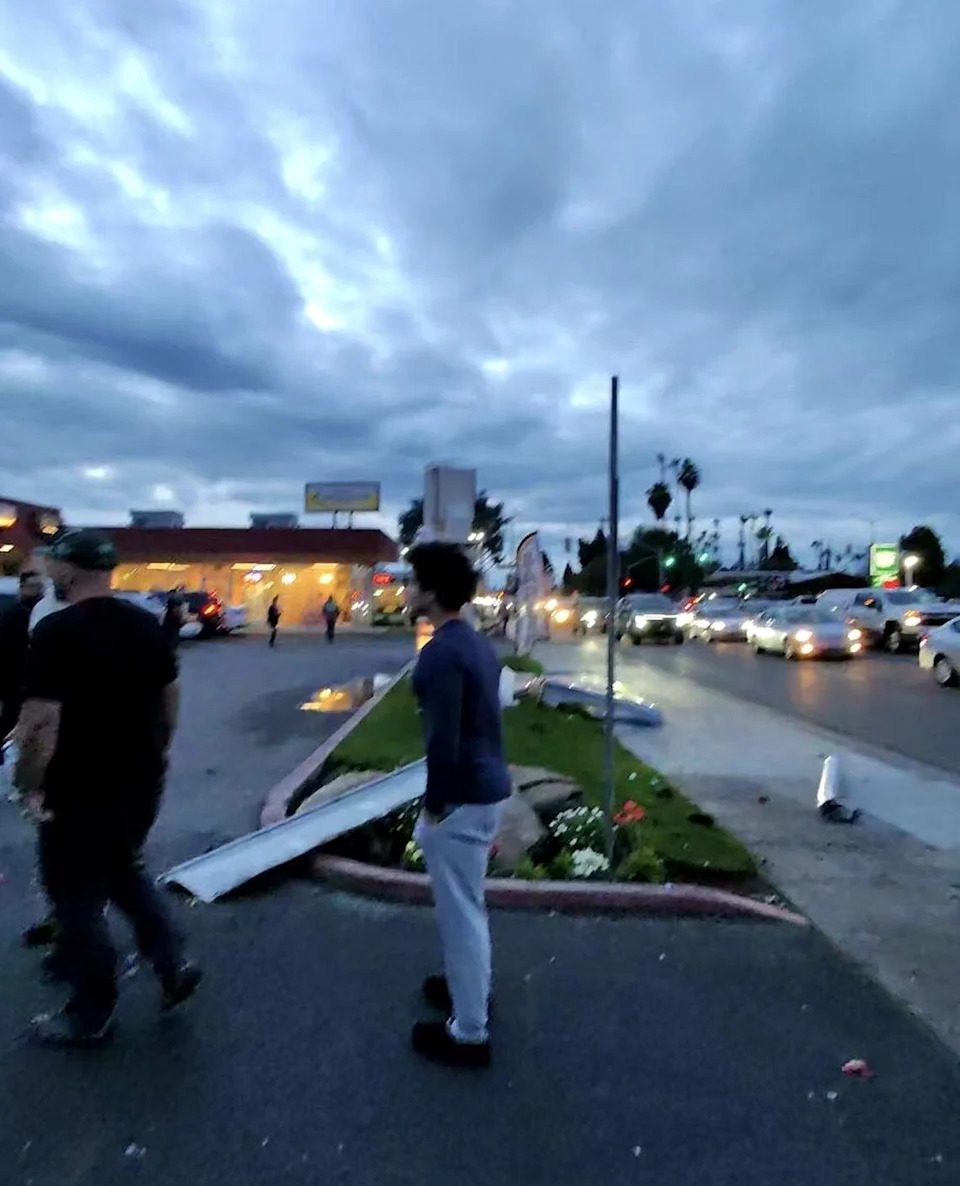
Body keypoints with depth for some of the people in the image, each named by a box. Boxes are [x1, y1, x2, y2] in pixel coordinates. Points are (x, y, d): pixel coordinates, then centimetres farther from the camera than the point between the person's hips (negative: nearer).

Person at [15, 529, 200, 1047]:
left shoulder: (56, 631, -19)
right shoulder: (147, 624, 2)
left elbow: (40, 722, -24)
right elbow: (169, 700, 10)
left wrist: (30, 785, -9)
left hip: (79, 793, -6)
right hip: (140, 783, 7)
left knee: (77, 898, 12)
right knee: (123, 871, 27)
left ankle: (91, 1015, 29)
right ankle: (173, 965, 24)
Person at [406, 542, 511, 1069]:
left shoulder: (440, 653, -22)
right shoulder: (477, 643, 8)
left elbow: (443, 740, -25)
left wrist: (433, 806, -13)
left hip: (462, 798, -10)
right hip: (487, 787, 10)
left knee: (459, 910, 7)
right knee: (468, 902, 26)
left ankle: (468, 1031, 25)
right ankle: (471, 984, 46)